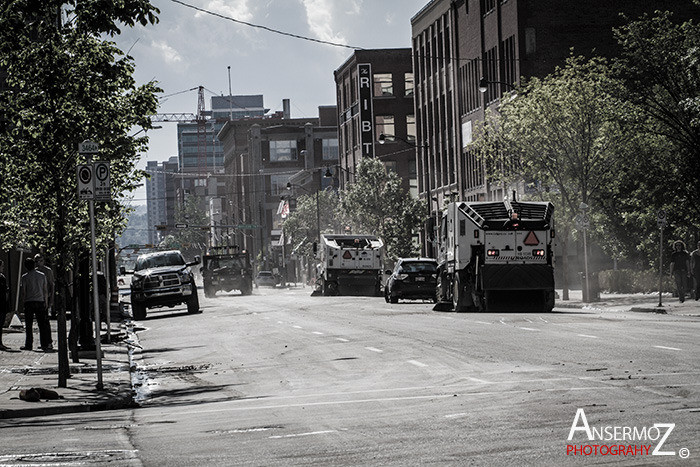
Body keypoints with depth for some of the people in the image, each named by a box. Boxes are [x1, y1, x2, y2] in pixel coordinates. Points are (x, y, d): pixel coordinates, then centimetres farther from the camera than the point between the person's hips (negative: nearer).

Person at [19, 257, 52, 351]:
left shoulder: (25, 277, -4)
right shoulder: (42, 275, 4)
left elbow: (23, 292, -3)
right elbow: (45, 290, 7)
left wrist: (22, 302, 8)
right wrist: (46, 302, 14)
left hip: (29, 302, -2)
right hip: (40, 301, 2)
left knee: (29, 325, 5)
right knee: (42, 324, 3)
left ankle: (28, 345, 7)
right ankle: (46, 344, -1)